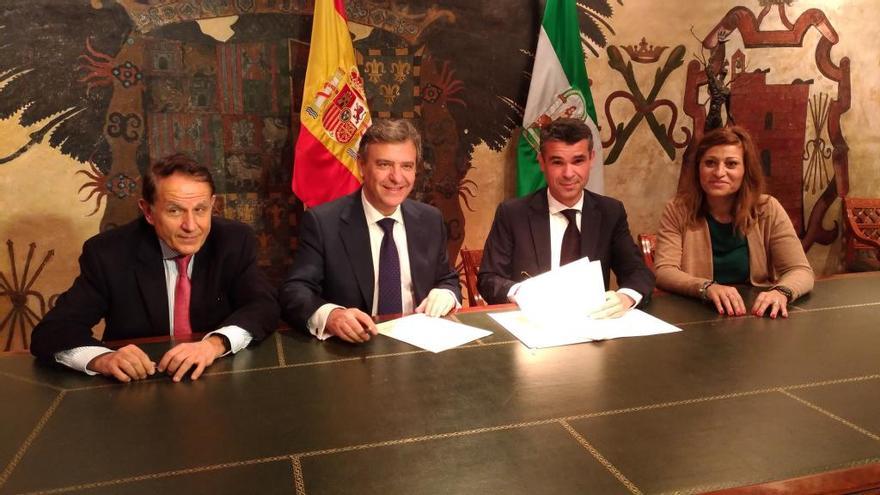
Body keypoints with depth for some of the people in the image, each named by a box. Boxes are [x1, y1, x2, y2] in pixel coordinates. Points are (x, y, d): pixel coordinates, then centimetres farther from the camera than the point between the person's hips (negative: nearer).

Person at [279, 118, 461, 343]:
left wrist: (446, 295, -5)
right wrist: (330, 315, -33)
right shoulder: (322, 222, -6)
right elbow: (293, 291, -13)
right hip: (352, 348, -3)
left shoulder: (430, 220, 8)